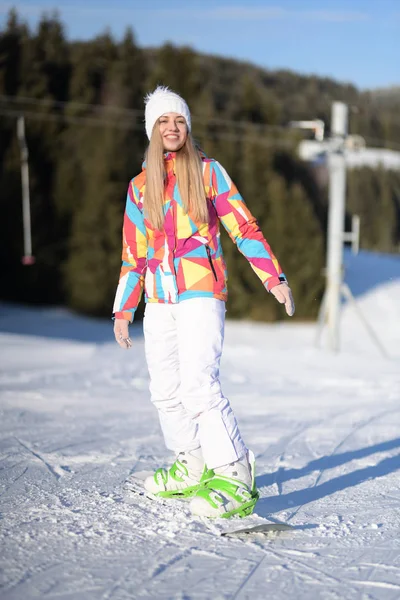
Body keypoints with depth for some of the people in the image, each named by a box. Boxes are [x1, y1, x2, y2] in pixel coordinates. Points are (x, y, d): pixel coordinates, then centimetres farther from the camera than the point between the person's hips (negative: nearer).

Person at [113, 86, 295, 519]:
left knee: (198, 385, -18)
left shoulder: (208, 172, 4)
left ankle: (236, 480, -16)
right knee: (165, 390, 8)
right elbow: (133, 254, 18)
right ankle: (193, 468, 23)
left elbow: (243, 227, 2)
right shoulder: (139, 187, 14)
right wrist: (123, 310, 16)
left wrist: (274, 278, -7)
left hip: (201, 293, -5)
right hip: (159, 301, 5)